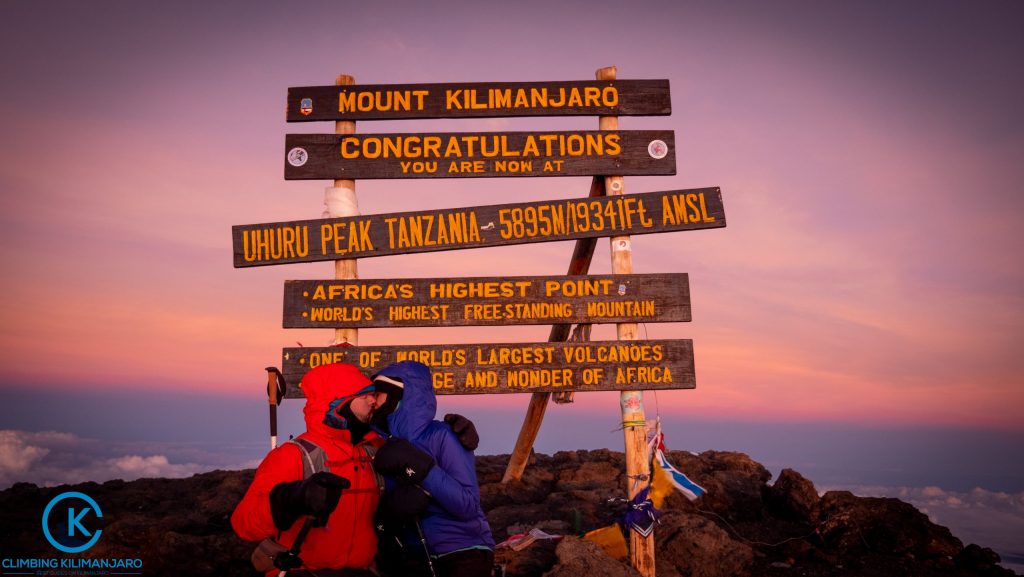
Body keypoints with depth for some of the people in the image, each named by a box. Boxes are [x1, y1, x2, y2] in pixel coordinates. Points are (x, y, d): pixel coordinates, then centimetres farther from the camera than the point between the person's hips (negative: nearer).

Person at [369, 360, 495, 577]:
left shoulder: (441, 436, -16)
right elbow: (378, 512, 0)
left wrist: (419, 466, -28)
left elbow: (468, 506, -22)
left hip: (463, 556, -4)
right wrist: (391, 508, -21)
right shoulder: (385, 446, 0)